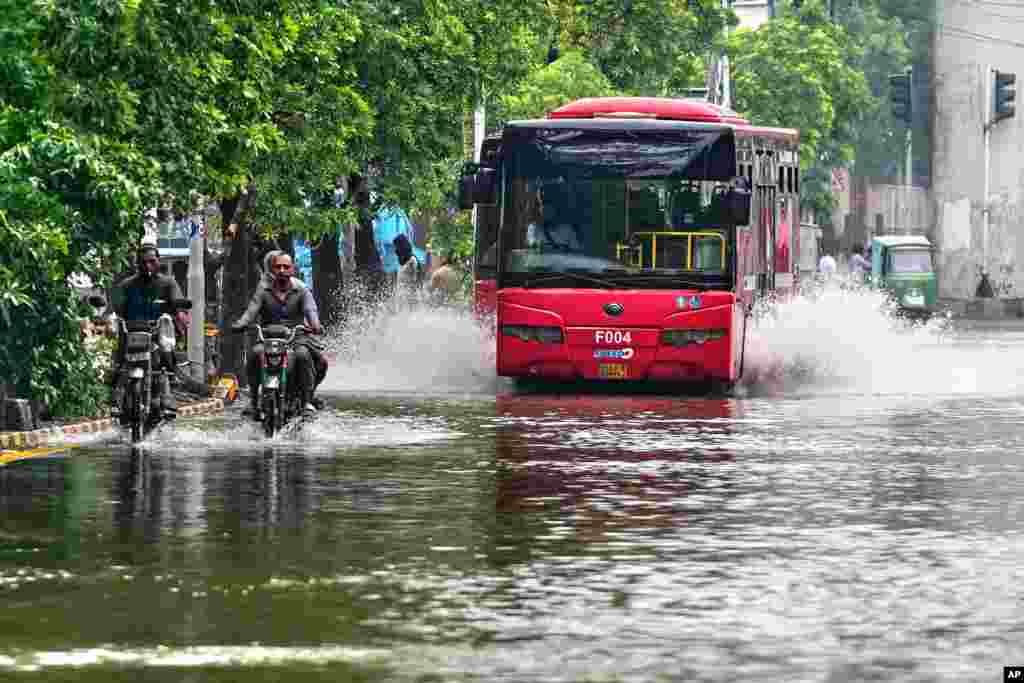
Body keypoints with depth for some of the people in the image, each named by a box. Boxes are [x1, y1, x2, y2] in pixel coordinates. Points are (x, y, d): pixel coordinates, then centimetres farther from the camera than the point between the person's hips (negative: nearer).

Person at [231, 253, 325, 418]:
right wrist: (240, 324, -26)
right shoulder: (264, 295, 14)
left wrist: (315, 324, -31)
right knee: (255, 353, -29)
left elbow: (310, 309, -8)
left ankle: (307, 400, -26)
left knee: (302, 354, -33)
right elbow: (251, 311, -4)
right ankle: (254, 400, -22)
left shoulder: (302, 293, 11)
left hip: (296, 339, -1)